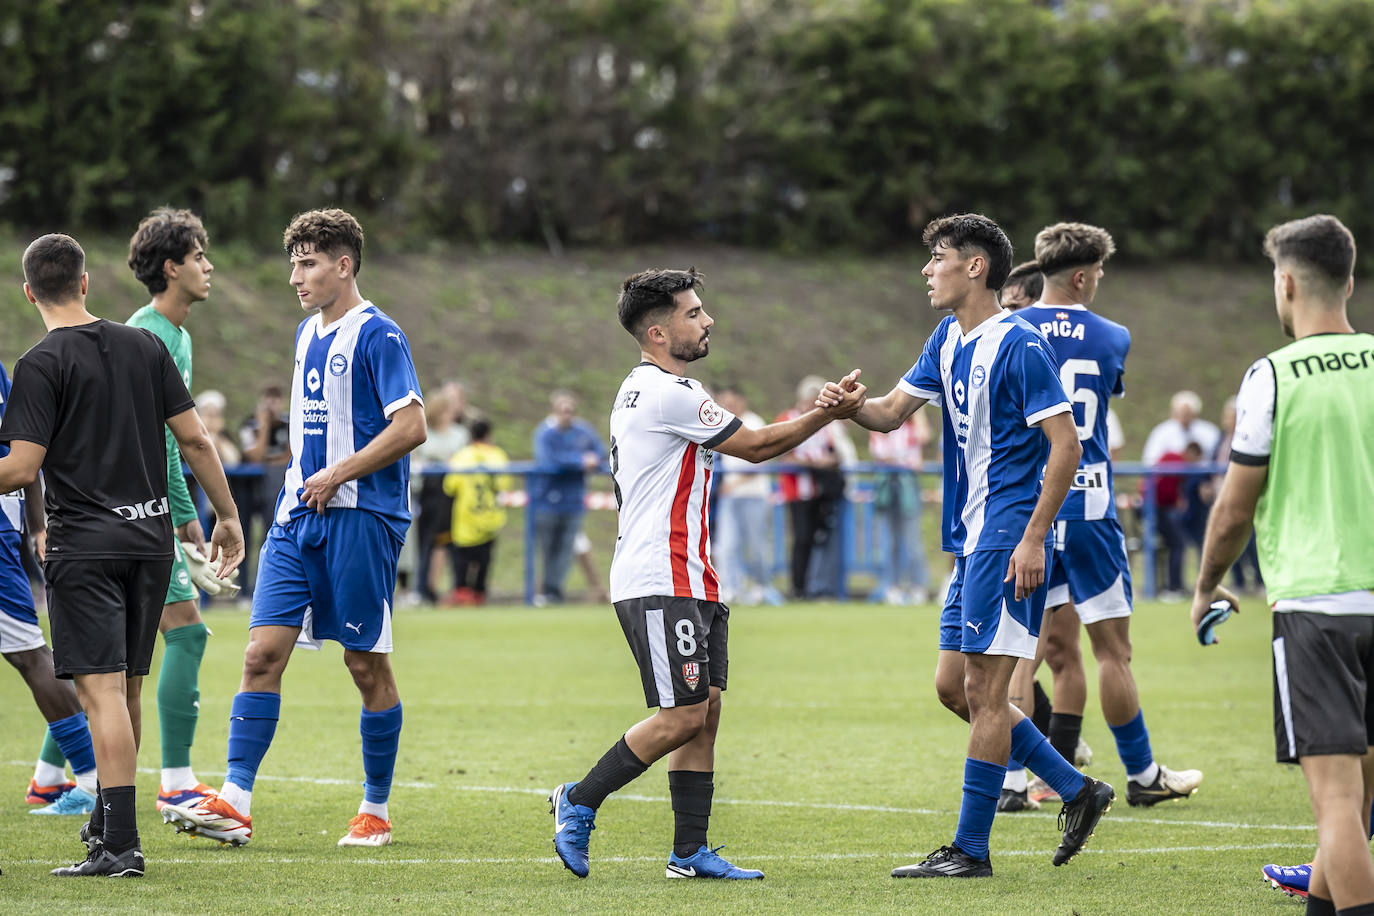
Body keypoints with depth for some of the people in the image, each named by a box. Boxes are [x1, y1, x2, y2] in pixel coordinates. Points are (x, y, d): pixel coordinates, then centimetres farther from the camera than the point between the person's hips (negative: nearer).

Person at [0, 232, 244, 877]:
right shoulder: (144, 346, 7)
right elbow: (195, 440, 7)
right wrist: (227, 517, 14)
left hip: (84, 545, -6)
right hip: (151, 538, 6)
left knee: (102, 690, -9)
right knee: (128, 689, 15)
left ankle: (119, 844, -15)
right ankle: (107, 822, 28)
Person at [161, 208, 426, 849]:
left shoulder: (376, 335, -9)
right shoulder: (309, 333, 16)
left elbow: (410, 427, -16)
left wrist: (337, 474, -16)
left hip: (359, 516, -7)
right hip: (298, 515, 7)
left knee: (367, 664, 2)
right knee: (263, 652, -4)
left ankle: (376, 810, 13)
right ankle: (234, 802, -8)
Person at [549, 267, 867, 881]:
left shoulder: (645, 389, 18)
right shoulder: (667, 394, -15)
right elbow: (757, 446, -8)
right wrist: (830, 414, -1)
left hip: (687, 583, 11)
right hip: (659, 583, -11)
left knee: (705, 711, 5)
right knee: (683, 716, -11)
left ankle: (690, 851, 4)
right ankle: (578, 803, 0)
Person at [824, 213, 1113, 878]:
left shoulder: (1019, 345, -13)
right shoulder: (948, 342, 14)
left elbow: (1066, 445, -16)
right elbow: (892, 412, 18)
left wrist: (1033, 538, -20)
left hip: (1007, 540, -10)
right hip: (970, 541, 10)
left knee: (983, 688, -7)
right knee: (953, 686, 10)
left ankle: (970, 850, -2)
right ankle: (1078, 791, 18)